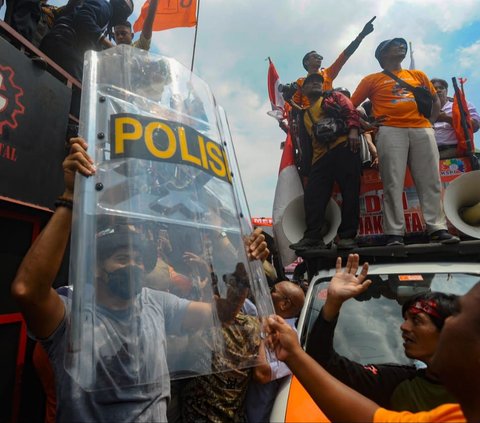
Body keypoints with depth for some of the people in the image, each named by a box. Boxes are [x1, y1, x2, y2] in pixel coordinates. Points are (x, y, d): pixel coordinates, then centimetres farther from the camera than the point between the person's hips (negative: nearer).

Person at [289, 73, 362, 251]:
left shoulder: (334, 96, 20)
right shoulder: (305, 115, 31)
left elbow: (350, 110, 3)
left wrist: (353, 130, -14)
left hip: (344, 147, -4)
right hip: (321, 155, 4)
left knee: (350, 192, -9)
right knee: (312, 195, -8)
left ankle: (347, 236, -5)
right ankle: (313, 237, -6)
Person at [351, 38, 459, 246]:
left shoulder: (418, 75, 25)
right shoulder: (372, 79, 14)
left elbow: (435, 100, 31)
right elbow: (351, 106, 11)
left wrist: (429, 122, 16)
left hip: (422, 130, 4)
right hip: (390, 132, -4)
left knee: (431, 181, -3)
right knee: (393, 183, -11)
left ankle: (437, 228, 1)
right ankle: (394, 233, -11)